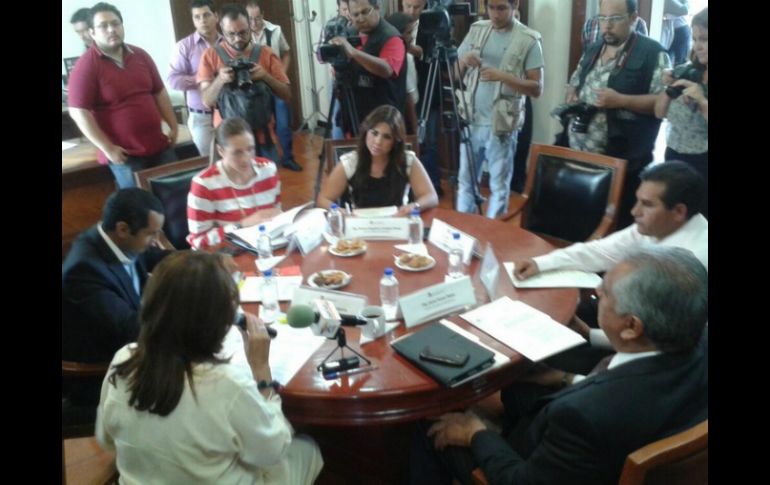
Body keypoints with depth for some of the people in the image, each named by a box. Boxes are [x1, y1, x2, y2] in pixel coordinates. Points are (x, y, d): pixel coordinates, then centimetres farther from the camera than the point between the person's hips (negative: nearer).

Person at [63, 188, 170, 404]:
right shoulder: (85, 269, -32)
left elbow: (158, 258, 9)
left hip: (123, 342, 8)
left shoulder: (116, 241, -9)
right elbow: (132, 328, -34)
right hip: (96, 374, -8)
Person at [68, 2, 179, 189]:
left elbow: (159, 92, 15)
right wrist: (107, 148, -16)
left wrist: (173, 126, 8)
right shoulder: (86, 66, -10)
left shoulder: (140, 55, 7)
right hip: (124, 154, -5)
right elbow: (79, 112, -15)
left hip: (159, 146, 5)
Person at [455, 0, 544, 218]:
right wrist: (464, 61, -13)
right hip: (471, 121, 4)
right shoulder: (476, 30, 6)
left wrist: (503, 76, -22)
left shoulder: (528, 40, -6)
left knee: (499, 186, 5)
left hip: (501, 125, -4)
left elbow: (536, 88, -9)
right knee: (465, 180, 13)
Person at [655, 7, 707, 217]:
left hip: (702, 166, -4)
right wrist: (669, 88, -5)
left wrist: (702, 101, -27)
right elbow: (660, 113, 10)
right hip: (674, 159, 5)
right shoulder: (687, 72, 3)